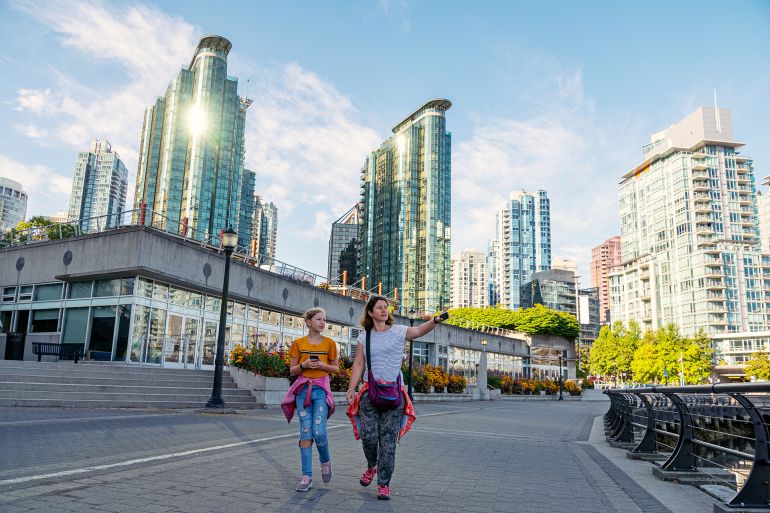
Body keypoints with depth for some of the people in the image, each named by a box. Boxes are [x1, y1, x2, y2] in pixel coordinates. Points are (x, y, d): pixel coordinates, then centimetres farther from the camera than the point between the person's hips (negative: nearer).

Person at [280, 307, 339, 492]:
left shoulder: (329, 343, 5)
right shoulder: (299, 343, 5)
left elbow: (336, 368, 12)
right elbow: (292, 370, 8)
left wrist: (323, 365, -8)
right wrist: (304, 365, -12)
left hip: (321, 389, -1)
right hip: (303, 388, 1)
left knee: (319, 432, -11)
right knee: (305, 432, -1)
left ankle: (325, 461, 19)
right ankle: (307, 476, 6)